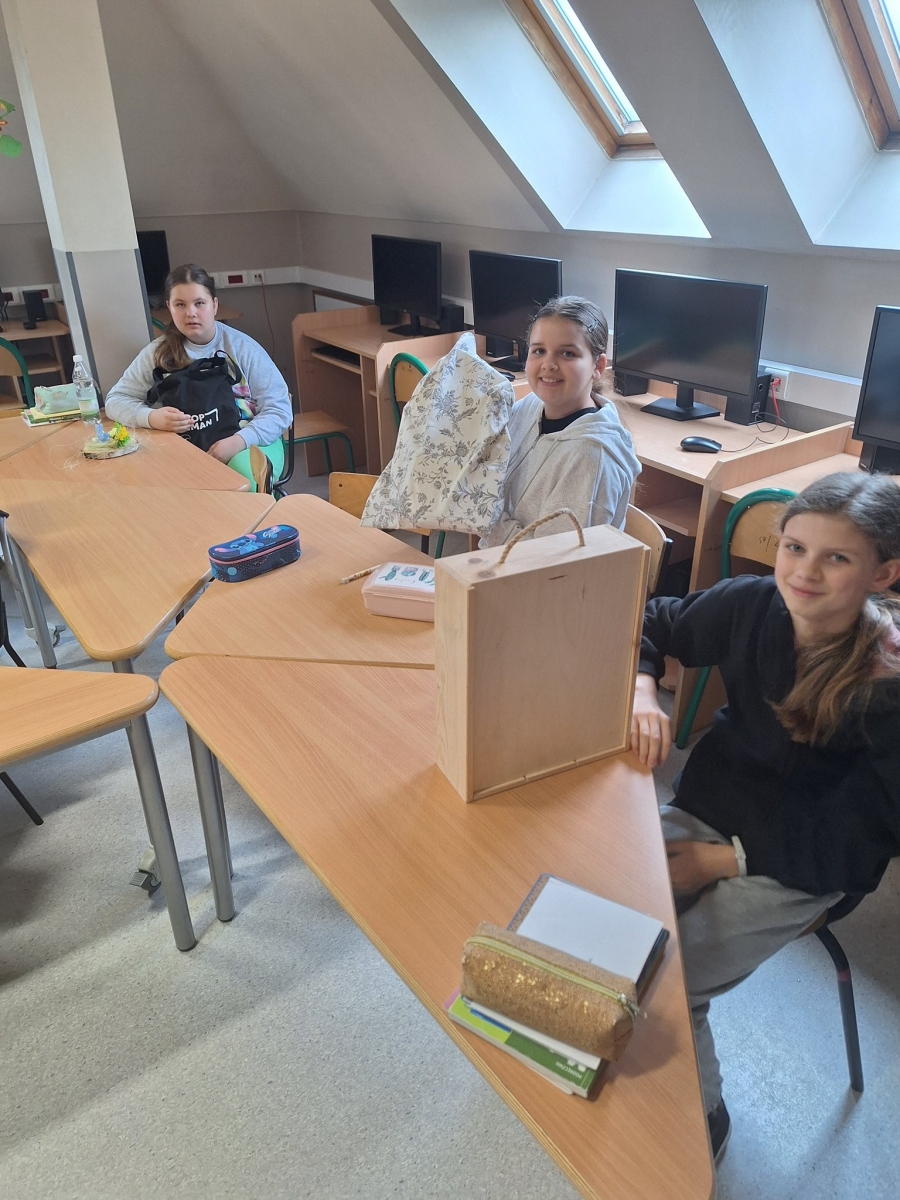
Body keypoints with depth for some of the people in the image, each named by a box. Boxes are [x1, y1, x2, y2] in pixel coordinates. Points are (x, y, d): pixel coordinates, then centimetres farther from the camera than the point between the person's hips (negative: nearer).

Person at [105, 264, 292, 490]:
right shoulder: (159, 352, 5)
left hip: (248, 441, -1)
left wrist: (239, 441, -23)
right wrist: (152, 417, -16)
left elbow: (280, 410, -4)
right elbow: (115, 400, 8)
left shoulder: (243, 348, 0)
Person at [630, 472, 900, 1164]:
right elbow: (649, 626, 3)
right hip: (706, 810, 4)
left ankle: (701, 1122, 16)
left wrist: (720, 860, -17)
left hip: (802, 866, -4)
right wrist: (641, 690, -18)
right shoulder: (751, 607, -13)